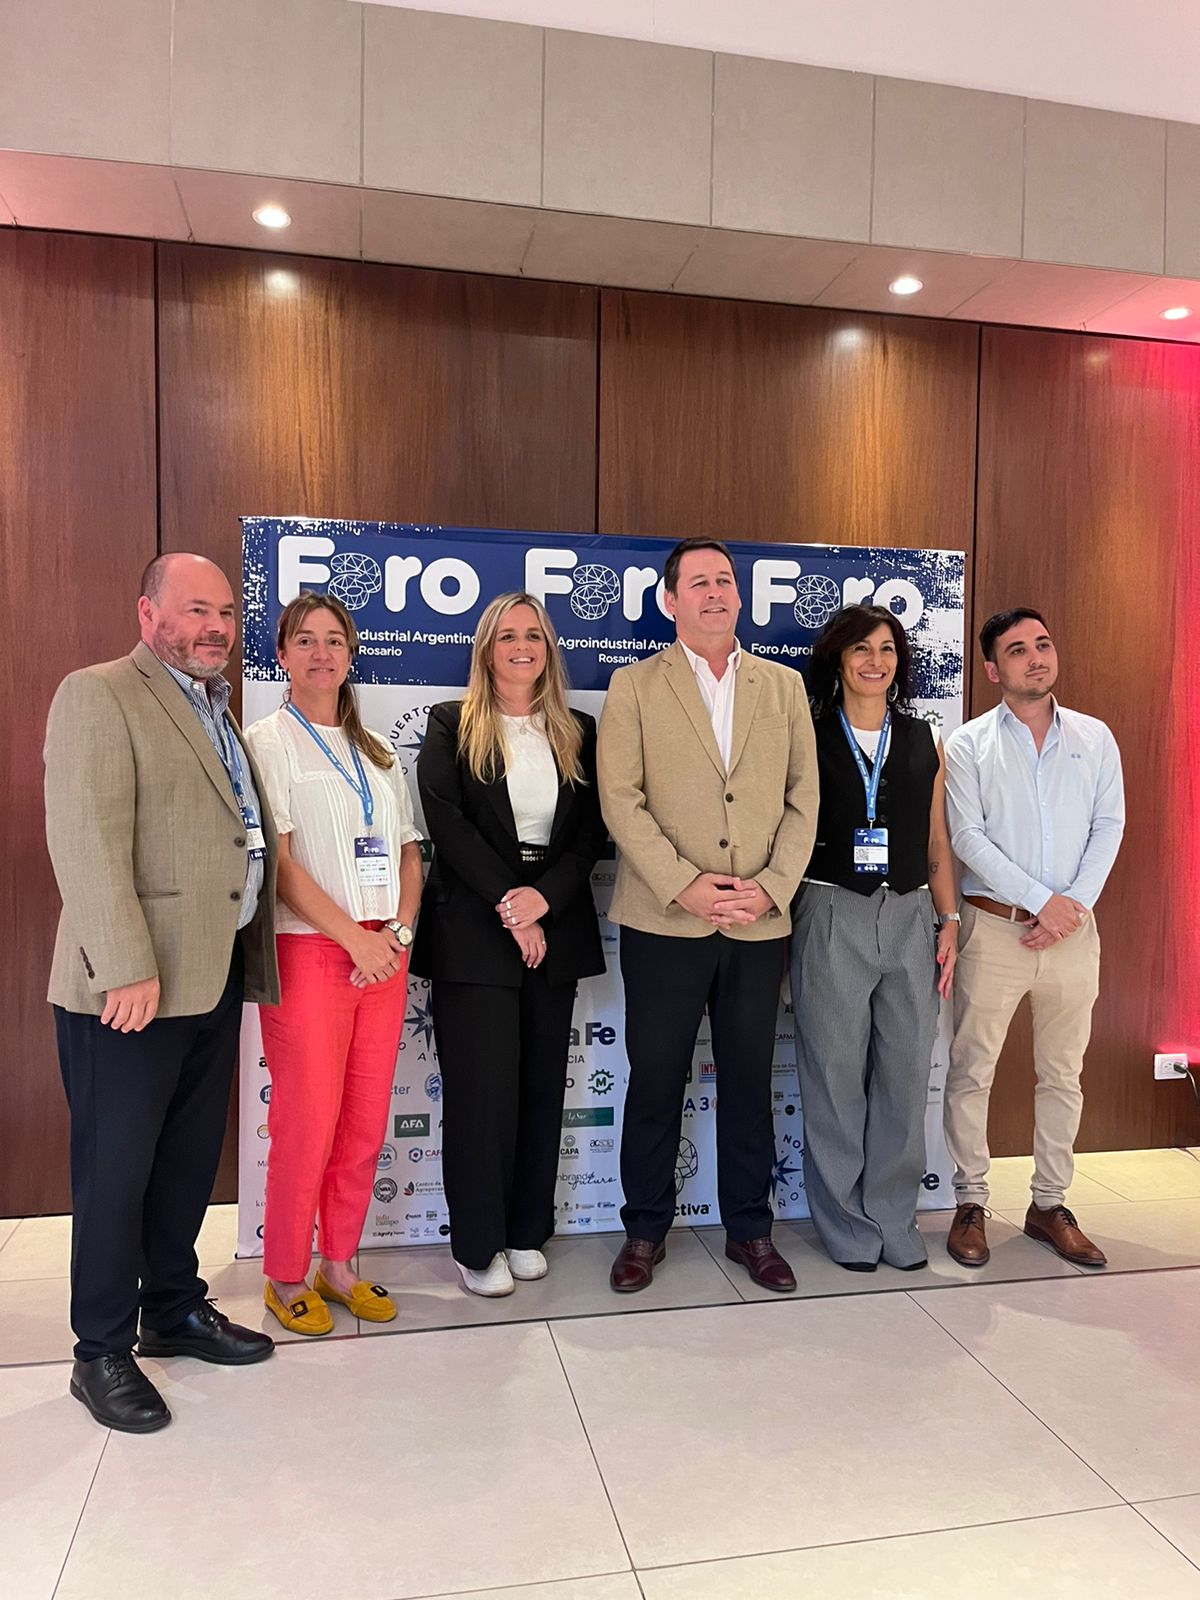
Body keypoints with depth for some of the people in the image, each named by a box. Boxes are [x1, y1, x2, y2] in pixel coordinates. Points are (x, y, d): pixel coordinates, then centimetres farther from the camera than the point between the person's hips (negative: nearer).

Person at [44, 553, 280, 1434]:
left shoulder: (219, 707, 17)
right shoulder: (97, 696, -9)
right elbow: (87, 842, -18)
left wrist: (246, 961, 10)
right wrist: (126, 968, -22)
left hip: (215, 975, 8)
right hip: (131, 984, -8)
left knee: (191, 1158, 18)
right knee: (116, 1169, 6)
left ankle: (174, 1310, 35)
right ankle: (103, 1353, 22)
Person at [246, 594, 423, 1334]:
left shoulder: (378, 752, 16)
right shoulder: (268, 743, -1)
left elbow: (408, 851, 13)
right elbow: (277, 858, -10)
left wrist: (400, 931, -3)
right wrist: (354, 937, -14)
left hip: (384, 956, 5)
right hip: (308, 952, -5)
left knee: (366, 1123, 8)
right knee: (307, 1122, -2)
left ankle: (339, 1265, 24)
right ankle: (286, 1278, 17)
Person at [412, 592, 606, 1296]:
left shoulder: (578, 733, 11)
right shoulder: (452, 726, 3)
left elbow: (592, 830, 4)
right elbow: (446, 822, -8)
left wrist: (544, 896, -12)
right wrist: (509, 905, -14)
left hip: (554, 927, 4)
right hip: (473, 928, -3)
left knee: (542, 1084, 9)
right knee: (481, 1086, -1)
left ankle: (527, 1233, 23)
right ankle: (479, 1245, 13)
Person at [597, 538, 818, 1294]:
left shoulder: (785, 686, 10)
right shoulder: (634, 687, 3)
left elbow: (803, 798, 6)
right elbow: (622, 800, -6)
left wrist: (772, 887, -6)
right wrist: (684, 886, -14)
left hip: (760, 924, 2)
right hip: (664, 922, -2)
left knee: (750, 1081, 11)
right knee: (655, 1082, 7)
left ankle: (750, 1229, 28)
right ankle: (646, 1229, 25)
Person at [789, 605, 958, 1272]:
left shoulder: (924, 742, 11)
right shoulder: (809, 738, 1)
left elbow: (937, 844, 13)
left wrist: (949, 922, 8)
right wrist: (780, 919, -6)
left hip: (910, 916, 3)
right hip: (832, 915, -3)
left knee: (906, 1070, 7)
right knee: (836, 1072, 4)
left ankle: (893, 1216, 23)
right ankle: (846, 1221, 20)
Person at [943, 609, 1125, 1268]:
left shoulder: (1095, 738, 8)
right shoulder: (969, 744, -1)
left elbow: (1109, 827, 2)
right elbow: (968, 838, -8)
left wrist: (1074, 906, -10)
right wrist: (1043, 900, -14)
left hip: (1073, 930, 3)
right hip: (994, 927, -3)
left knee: (1062, 1073, 11)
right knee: (972, 1071, 2)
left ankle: (1049, 1204, 25)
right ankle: (970, 1203, 16)